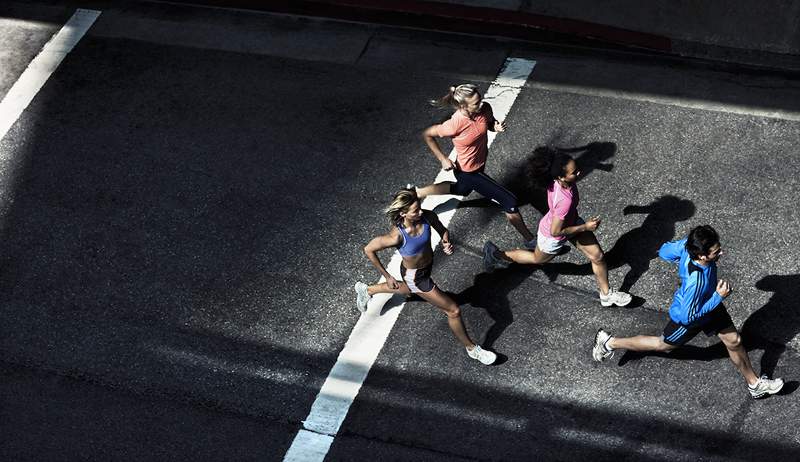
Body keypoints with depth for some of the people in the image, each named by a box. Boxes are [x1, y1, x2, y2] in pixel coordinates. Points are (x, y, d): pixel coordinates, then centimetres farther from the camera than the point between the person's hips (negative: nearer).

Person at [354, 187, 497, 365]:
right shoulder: (397, 236, -38)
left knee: (407, 289, 39)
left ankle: (366, 290, 63)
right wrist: (387, 276, -14)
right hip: (416, 277, -6)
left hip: (428, 266, 7)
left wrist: (446, 242, -25)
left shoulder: (428, 216, -25)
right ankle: (471, 348, 29)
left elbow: (443, 230, -2)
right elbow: (369, 250, -23)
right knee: (453, 311, 2)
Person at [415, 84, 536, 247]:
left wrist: (496, 126, -18)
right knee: (510, 201, -4)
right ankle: (530, 239, 18)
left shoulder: (485, 108, -19)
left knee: (462, 189, 38)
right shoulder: (456, 124, -34)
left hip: (479, 164, 8)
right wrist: (443, 159, -18)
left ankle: (418, 193, 53)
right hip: (469, 172, -8)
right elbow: (427, 135, -18)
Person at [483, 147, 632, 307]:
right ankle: (497, 254, 47)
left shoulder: (557, 179, -28)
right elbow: (555, 231, -35)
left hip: (572, 221, 6)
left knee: (597, 256, 12)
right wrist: (585, 227, -26)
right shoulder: (565, 201, -48)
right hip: (553, 237, -6)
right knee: (538, 259, 26)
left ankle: (606, 294, 35)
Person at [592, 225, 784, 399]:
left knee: (734, 341, 17)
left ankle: (755, 384, 40)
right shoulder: (695, 280, -47)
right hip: (688, 317, -7)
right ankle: (610, 342, 40)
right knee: (663, 345, 21)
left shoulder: (689, 243, -29)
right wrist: (719, 297, -33)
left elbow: (664, 252, -10)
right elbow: (688, 316, -34)